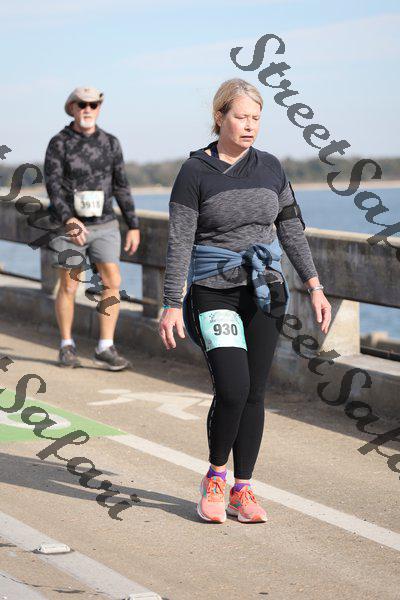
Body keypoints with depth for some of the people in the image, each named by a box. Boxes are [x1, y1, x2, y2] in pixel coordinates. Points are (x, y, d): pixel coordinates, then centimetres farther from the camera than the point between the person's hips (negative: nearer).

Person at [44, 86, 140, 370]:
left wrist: (134, 227, 5)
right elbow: (53, 186, -17)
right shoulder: (58, 144, -8)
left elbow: (121, 187, 8)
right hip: (71, 227, -2)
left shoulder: (111, 143, 3)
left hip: (104, 226, 3)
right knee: (69, 288, 4)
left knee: (112, 283, -11)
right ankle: (67, 347, 21)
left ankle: (105, 349, -5)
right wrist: (69, 219, -34)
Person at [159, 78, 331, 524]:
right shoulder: (194, 173, -6)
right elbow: (179, 243, -8)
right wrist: (171, 306, -13)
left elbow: (291, 230, 10)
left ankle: (242, 489, 15)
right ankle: (215, 478, 8)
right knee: (231, 390, -15)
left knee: (254, 393, 4)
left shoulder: (269, 167, 6)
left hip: (264, 290, 4)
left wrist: (314, 287, 4)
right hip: (214, 291, -4)